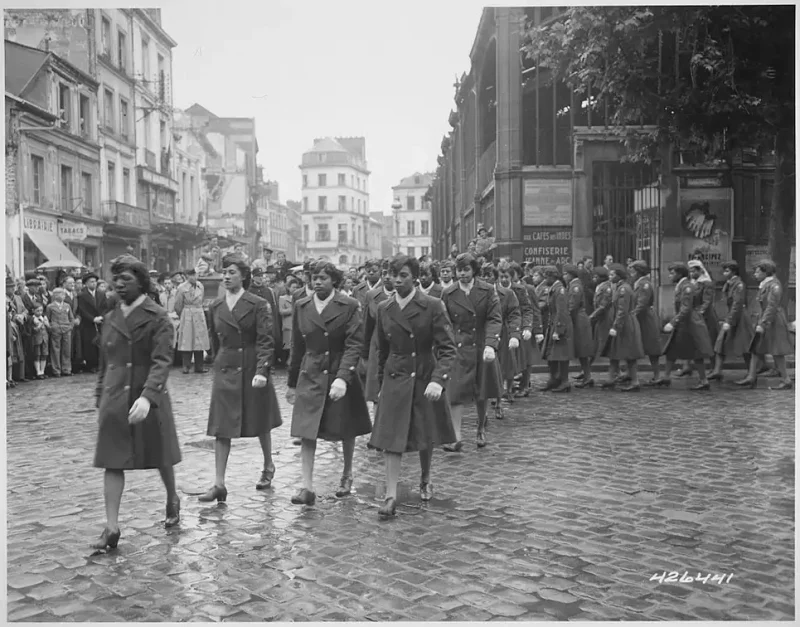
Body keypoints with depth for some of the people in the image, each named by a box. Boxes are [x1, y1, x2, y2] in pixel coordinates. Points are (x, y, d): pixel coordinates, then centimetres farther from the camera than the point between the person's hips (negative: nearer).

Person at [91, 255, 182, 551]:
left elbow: (162, 361, -19)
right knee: (112, 462, 0)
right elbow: (105, 362, 17)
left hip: (149, 400, -4)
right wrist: (101, 396, 13)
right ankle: (111, 527, 3)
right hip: (114, 401, 4)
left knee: (160, 458, 12)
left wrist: (147, 396, -32)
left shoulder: (157, 317, -9)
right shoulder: (111, 318, 9)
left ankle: (172, 500, 38)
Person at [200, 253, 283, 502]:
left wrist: (262, 371, -22)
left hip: (253, 371, -3)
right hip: (225, 372, 3)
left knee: (260, 424, 12)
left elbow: (266, 341, -13)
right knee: (221, 428, -3)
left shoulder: (258, 305, -7)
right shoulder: (215, 307, 6)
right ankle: (219, 484, 0)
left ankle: (268, 467, 35)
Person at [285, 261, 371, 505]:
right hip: (310, 377, 2)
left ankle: (347, 475, 34)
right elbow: (297, 347, 11)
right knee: (306, 432, -7)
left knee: (345, 431, 12)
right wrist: (292, 383, 13)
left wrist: (342, 378, -26)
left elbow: (354, 345, -14)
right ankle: (307, 487, -4)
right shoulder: (301, 307, 4)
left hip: (341, 375, -2)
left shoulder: (350, 306, -8)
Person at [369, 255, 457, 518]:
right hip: (395, 381, 2)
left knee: (426, 437, 13)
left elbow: (448, 348, -14)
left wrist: (438, 380, -26)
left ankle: (425, 480, 38)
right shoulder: (383, 309, 1)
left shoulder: (433, 306, -11)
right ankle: (391, 496, 0)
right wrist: (382, 381, 14)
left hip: (426, 380, -2)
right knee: (390, 438, -5)